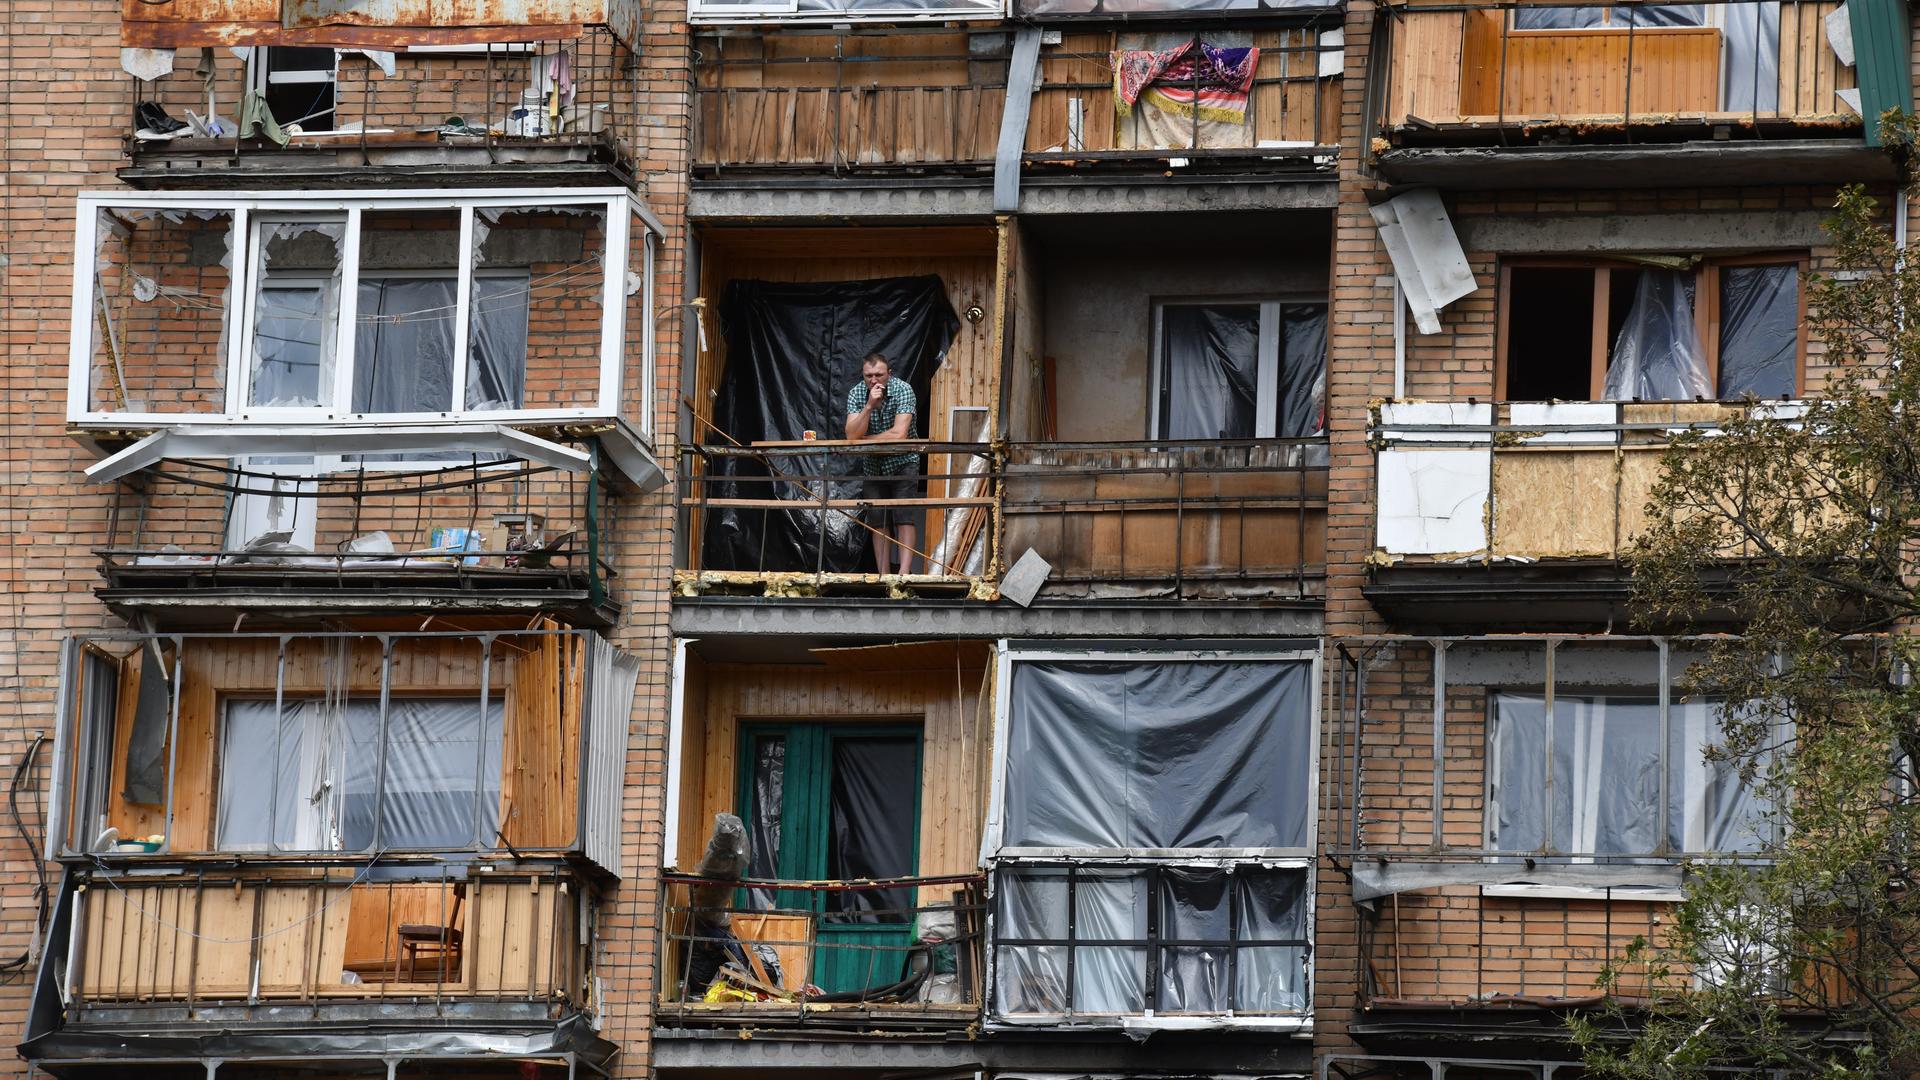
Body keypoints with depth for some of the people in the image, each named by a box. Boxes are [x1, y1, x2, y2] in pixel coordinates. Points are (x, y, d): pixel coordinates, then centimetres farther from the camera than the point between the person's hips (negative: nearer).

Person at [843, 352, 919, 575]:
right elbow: (852, 435, -20)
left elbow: (899, 434, -29)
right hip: (873, 465, 4)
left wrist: (865, 440, -18)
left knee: (903, 518, -15)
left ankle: (904, 573, -22)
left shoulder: (902, 390, -20)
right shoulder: (856, 394, -9)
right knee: (878, 522, 2)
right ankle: (883, 577, 4)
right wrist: (869, 406, -31)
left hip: (901, 462, -4)